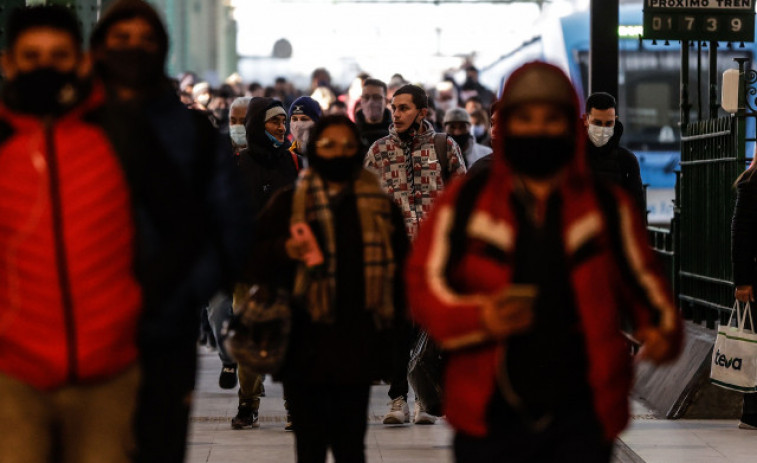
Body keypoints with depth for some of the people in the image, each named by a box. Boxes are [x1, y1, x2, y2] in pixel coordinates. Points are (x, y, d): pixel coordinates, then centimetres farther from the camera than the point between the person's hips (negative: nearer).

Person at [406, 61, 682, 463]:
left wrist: (664, 331, -7)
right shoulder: (465, 202, 4)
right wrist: (478, 317, -18)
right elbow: (425, 283, 1)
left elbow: (640, 280, 13)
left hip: (581, 417, 1)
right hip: (490, 417, 0)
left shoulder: (609, 207, 8)